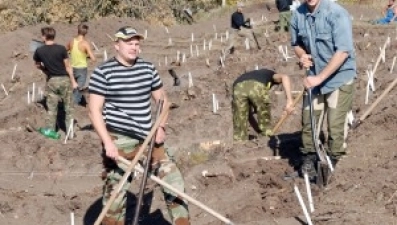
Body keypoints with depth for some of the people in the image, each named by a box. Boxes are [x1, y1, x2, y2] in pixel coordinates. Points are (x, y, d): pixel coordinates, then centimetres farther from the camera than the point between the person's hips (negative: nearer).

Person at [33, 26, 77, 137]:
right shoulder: (61, 49, -11)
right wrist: (73, 81, 1)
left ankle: (50, 131, 13)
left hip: (51, 81, 1)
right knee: (68, 108, 10)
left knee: (51, 109, 10)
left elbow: (37, 65, 11)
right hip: (64, 79, -1)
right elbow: (67, 66, -7)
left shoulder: (39, 51, -6)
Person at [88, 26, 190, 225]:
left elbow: (161, 99, 17)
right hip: (119, 140, -5)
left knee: (173, 180, 5)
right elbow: (94, 110, -10)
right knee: (115, 193, 0)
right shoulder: (103, 72, -9)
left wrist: (160, 127, 1)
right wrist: (107, 142, -18)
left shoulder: (148, 68, 7)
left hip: (149, 138, 5)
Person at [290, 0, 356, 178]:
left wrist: (320, 77, -26)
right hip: (314, 77, 5)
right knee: (308, 120, 11)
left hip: (339, 77, -5)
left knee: (335, 125, 1)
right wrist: (302, 55, -11)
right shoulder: (298, 15, -6)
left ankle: (331, 161, 20)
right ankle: (309, 157, 29)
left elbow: (343, 51, -26)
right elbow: (296, 43, 13)